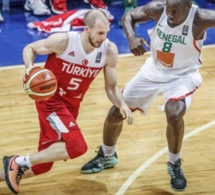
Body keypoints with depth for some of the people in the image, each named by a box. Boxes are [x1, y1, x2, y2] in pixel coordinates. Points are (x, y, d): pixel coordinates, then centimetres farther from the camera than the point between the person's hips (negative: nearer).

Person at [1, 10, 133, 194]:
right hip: (50, 99, -6)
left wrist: (123, 105, -22)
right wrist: (30, 68, -27)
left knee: (43, 164, 10)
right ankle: (18, 162, -11)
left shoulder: (109, 51, -12)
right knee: (77, 146, -26)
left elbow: (111, 87, -2)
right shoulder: (63, 41, -23)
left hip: (71, 104, 6)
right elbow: (29, 48, -6)